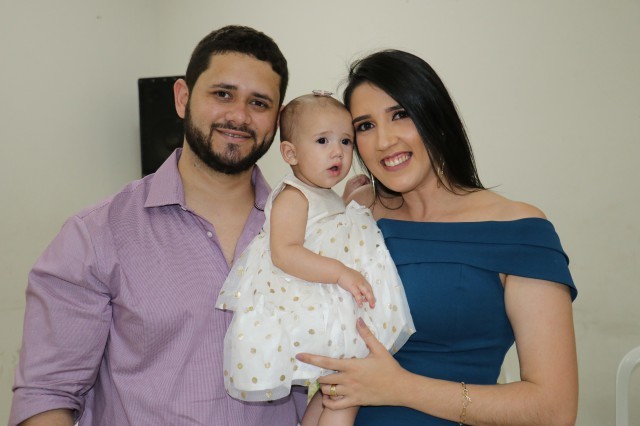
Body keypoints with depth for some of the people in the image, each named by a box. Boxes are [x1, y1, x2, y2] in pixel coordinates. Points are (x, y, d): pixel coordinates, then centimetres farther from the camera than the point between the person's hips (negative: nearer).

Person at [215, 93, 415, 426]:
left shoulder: (330, 199, 16)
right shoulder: (292, 198, -13)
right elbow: (283, 253, -27)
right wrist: (340, 272, -31)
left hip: (334, 309, 10)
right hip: (303, 309, -10)